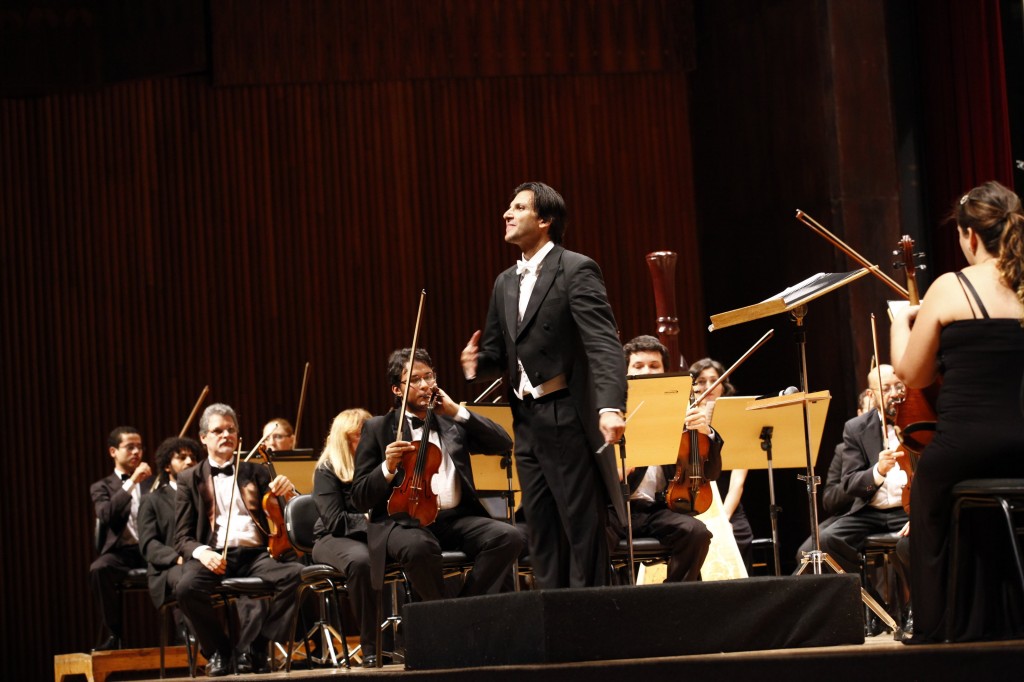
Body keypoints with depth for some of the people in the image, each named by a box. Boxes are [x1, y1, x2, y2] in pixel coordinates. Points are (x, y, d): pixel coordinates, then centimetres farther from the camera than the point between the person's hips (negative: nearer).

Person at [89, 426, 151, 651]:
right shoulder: (102, 487, 14)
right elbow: (106, 515, -8)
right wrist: (132, 482, -13)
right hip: (121, 553, -1)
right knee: (99, 569, -36)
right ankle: (114, 634, -23)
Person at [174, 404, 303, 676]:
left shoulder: (255, 472, 20)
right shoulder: (189, 479, 15)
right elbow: (182, 537, 7)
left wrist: (284, 491, -12)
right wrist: (201, 552, -16)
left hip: (256, 553, 2)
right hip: (214, 555, -2)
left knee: (297, 574, -29)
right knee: (186, 588, -34)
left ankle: (252, 646, -15)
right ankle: (219, 650, -8)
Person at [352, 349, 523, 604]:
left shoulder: (452, 423, 20)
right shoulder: (377, 429, 10)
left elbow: (503, 444, 8)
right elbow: (360, 499, 6)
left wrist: (458, 412, 1)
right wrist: (388, 467, -14)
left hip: (457, 518, 4)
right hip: (404, 521, -4)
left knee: (508, 536, -24)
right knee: (420, 546, -39)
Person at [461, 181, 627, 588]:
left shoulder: (576, 271, -8)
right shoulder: (506, 283, 15)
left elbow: (604, 344, -19)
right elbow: (497, 352, 19)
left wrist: (611, 406, -32)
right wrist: (476, 364, -5)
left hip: (569, 419, -8)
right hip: (527, 422, 8)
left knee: (583, 530, -3)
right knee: (542, 537, 11)